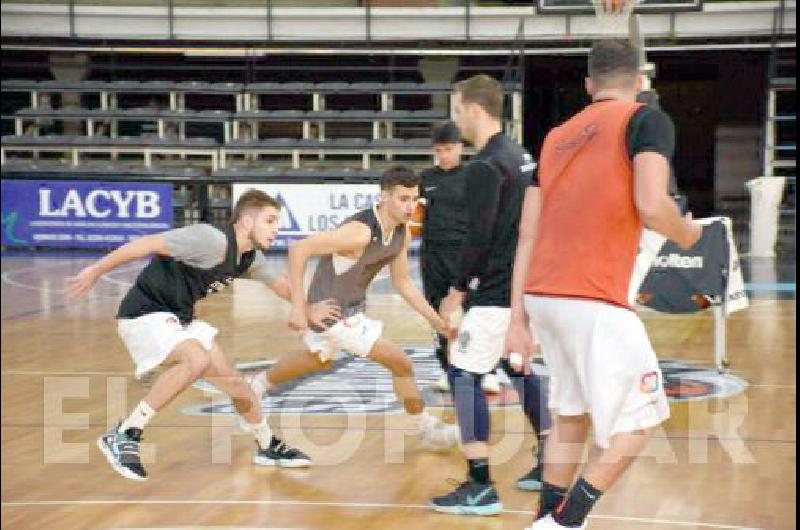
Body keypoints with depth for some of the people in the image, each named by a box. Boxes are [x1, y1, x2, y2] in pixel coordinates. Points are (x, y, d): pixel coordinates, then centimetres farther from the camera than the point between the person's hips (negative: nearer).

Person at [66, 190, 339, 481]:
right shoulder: (212, 240, -25)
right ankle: (123, 436, -25)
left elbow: (280, 283, 23)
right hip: (144, 313, -9)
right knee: (197, 359, -33)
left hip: (180, 320, 9)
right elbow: (148, 244, -24)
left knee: (235, 384, 10)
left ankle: (268, 447, 34)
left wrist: (308, 311, 15)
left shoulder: (251, 258, 3)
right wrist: (95, 271, -22)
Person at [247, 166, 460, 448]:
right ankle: (427, 429, 13)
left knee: (316, 360, 35)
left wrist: (434, 318, 4)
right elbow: (299, 250, -31)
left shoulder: (402, 233, -4)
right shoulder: (360, 231, -31)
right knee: (401, 363, -6)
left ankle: (257, 385, 55)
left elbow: (402, 282, 10)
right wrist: (298, 307, -31)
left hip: (353, 307, 9)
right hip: (334, 314, -9)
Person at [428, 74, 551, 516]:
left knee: (464, 374, -7)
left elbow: (479, 236, -20)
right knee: (519, 368, 22)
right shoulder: (520, 156, 13)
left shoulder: (485, 166, -16)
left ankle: (480, 487, -10)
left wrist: (459, 288, -11)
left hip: (497, 291, -10)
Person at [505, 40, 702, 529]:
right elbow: (651, 206, -16)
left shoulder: (557, 136, 18)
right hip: (595, 300, -7)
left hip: (541, 296, 7)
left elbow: (527, 235, 15)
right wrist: (686, 233, 6)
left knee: (572, 414, 21)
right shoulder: (647, 119, 0)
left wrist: (518, 318, 17)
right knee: (638, 421, 5)